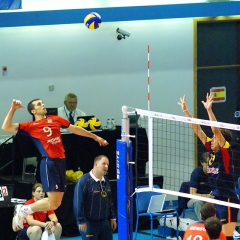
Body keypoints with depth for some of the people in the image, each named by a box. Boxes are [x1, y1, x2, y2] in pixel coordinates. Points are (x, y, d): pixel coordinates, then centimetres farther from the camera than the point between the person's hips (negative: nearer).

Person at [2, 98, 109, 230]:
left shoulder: (55, 119, 16)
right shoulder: (30, 126, 1)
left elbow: (74, 129, 27)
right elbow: (6, 127, -4)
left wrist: (95, 137, 32)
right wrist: (13, 109, -11)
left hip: (61, 162, 6)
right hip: (49, 163, -6)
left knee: (56, 202, 7)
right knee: (53, 203, -12)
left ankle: (23, 210, 21)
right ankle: (22, 210, 7)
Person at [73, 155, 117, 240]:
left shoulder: (106, 181, 10)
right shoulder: (84, 181, -15)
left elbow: (110, 201, 19)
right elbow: (78, 203, -17)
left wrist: (112, 218, 16)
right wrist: (81, 221, -18)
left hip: (104, 222, 7)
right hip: (89, 223, -7)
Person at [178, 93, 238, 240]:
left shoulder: (226, 151, -11)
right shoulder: (212, 150, 7)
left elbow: (216, 129, -24)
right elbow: (197, 129, 7)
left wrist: (209, 110, -30)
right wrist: (185, 110, 5)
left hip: (227, 200, -8)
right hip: (215, 198, 8)